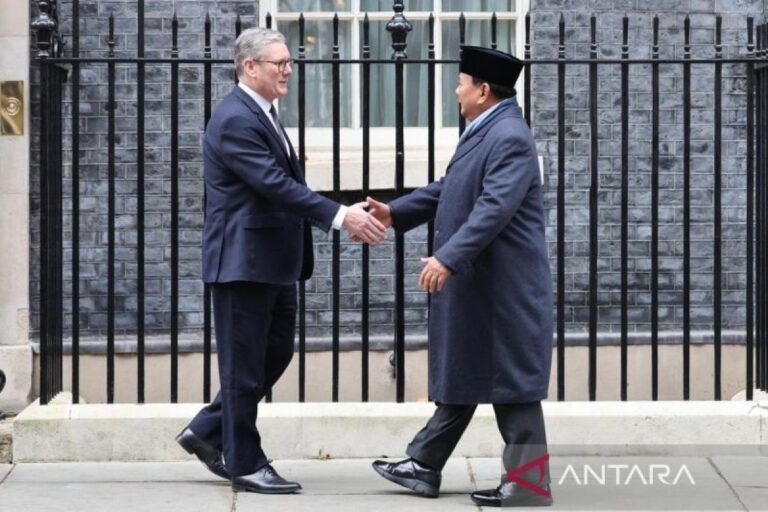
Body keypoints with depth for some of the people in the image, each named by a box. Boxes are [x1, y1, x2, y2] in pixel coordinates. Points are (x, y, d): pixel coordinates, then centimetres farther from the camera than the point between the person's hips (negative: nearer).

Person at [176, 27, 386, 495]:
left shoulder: (263, 115, 14)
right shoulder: (236, 120, -18)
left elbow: (287, 185, 15)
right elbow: (276, 185, -25)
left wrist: (346, 215, 4)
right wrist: (340, 216, -28)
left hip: (274, 263, 10)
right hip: (243, 262, -10)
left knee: (276, 353, 16)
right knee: (244, 365, 1)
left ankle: (208, 431, 26)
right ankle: (245, 464, 10)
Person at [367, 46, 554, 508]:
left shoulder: (510, 138, -19)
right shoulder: (484, 131, 14)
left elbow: (494, 208, -29)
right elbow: (450, 189, 23)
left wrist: (448, 257, -35)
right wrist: (396, 212, 17)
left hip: (502, 286, -10)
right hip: (477, 283, 11)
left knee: (511, 382, -4)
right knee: (463, 374, 16)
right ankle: (425, 466, 24)